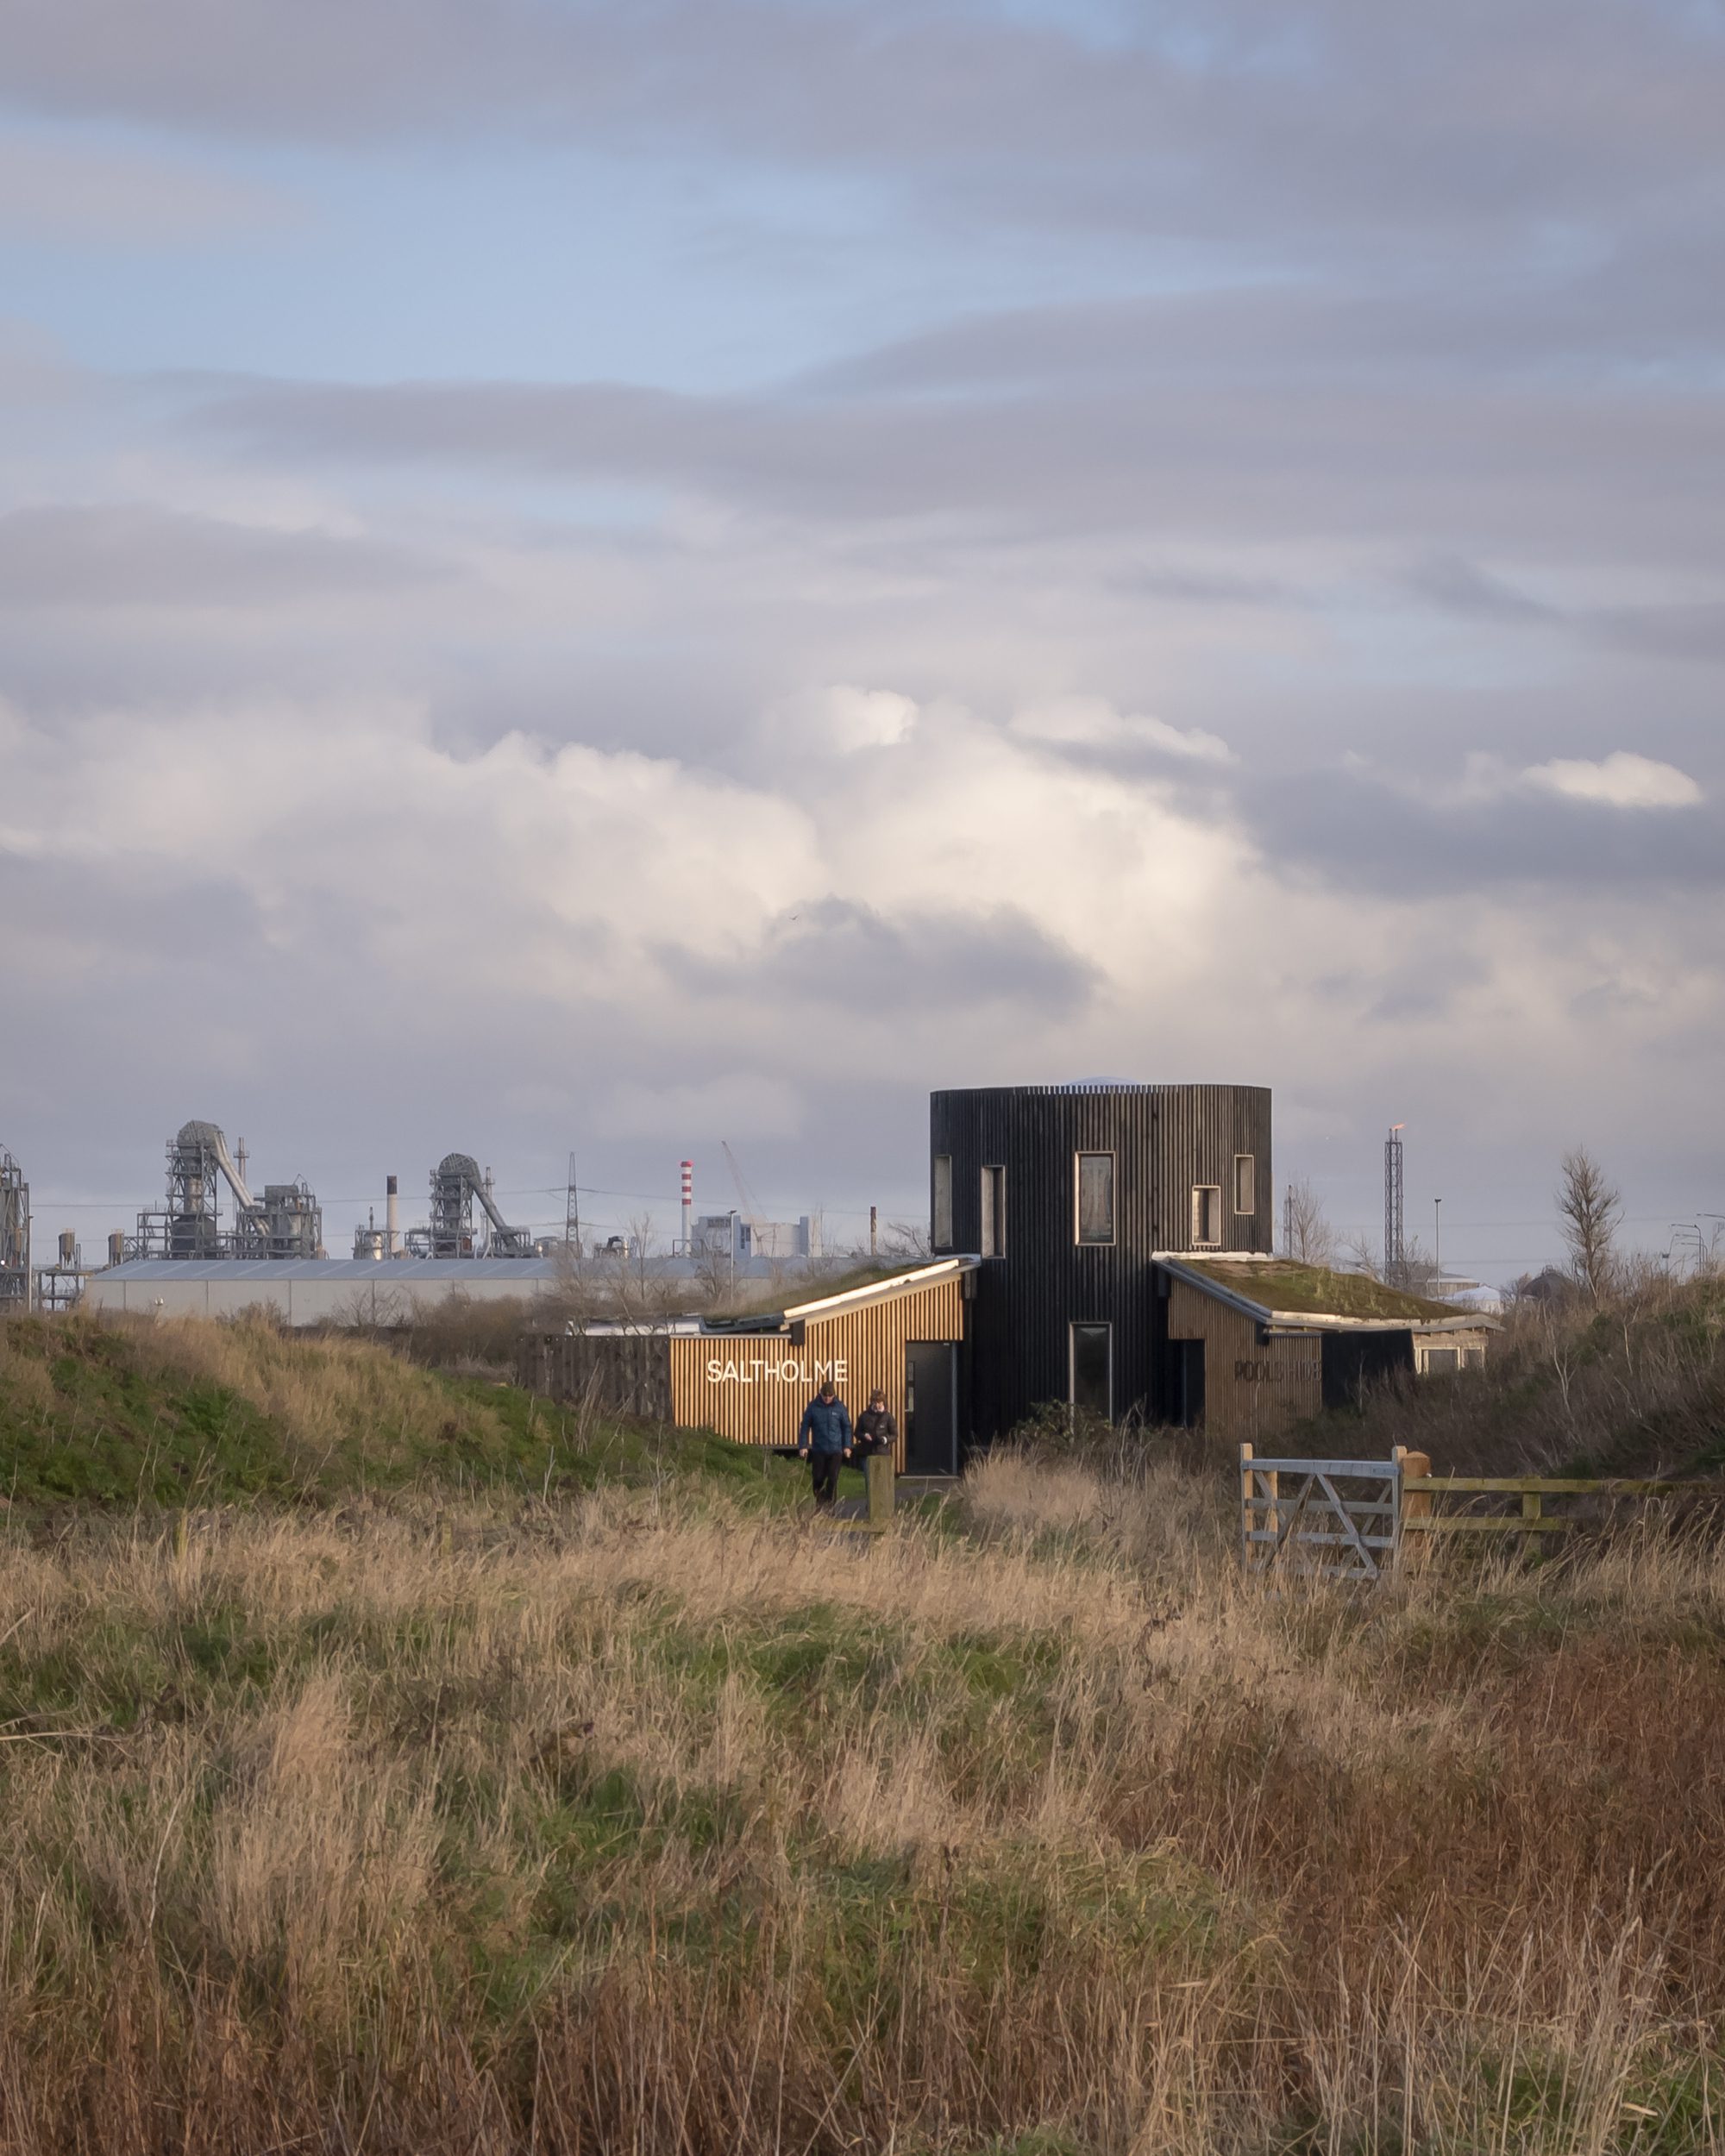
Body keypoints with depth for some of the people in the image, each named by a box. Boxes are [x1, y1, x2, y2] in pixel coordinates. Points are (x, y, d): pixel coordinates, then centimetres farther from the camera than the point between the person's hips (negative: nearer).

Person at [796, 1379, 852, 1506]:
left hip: (835, 1449, 0)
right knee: (818, 1479, 2)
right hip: (818, 1450, 0)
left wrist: (847, 1446, 1)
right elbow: (805, 1426, 3)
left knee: (833, 1479, -5)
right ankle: (819, 1503, 20)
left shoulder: (839, 1406, -1)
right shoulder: (813, 1406, -2)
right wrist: (803, 1446, -3)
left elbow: (846, 1427, 7)